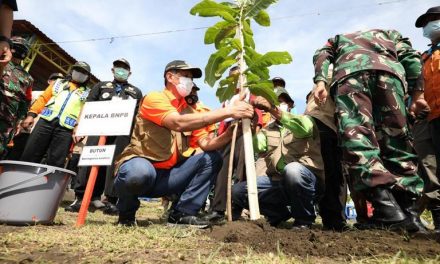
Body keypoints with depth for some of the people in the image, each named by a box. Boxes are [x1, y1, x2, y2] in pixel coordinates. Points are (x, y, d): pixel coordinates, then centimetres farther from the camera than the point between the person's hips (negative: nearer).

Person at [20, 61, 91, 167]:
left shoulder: (88, 93, 18)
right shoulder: (59, 83, 26)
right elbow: (43, 98, 18)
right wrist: (31, 114, 3)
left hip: (66, 128, -2)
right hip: (46, 121, 3)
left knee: (55, 163, -7)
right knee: (29, 156, -2)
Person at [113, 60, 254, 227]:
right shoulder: (154, 98, -10)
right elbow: (179, 123, -31)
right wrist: (228, 112, -31)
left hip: (167, 175, 6)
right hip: (139, 166, -6)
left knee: (213, 158, -4)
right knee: (140, 171, -40)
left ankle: (182, 213, -6)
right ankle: (127, 213, -5)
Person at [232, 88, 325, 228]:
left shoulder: (305, 120, 10)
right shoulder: (266, 130, 19)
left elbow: (305, 128, -18)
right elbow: (257, 147, -5)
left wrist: (274, 110, -28)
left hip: (306, 179, -3)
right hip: (279, 181, 3)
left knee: (292, 169, -37)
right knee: (237, 191, -14)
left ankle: (304, 220, -10)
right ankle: (281, 213, 5)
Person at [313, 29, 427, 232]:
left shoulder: (339, 38, 43)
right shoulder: (389, 33, 43)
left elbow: (322, 54, 19)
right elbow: (410, 56, 22)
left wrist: (320, 81, 3)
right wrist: (417, 91, 13)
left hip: (350, 71, -1)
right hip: (389, 71, 2)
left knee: (356, 135, -18)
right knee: (396, 141, 2)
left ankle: (387, 208, -34)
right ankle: (408, 211, -8)